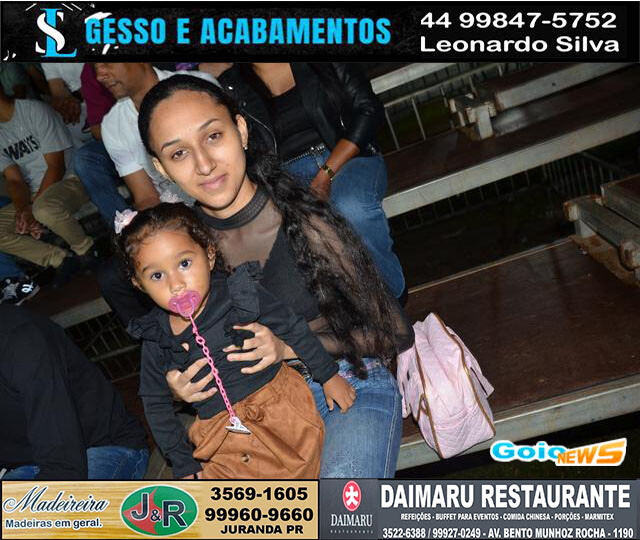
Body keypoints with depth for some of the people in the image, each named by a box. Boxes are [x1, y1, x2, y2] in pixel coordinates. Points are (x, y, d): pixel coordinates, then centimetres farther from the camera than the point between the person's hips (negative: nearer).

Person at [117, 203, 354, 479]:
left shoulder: (241, 295, -14)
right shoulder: (154, 340, -5)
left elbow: (293, 329, -1)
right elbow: (156, 404, 7)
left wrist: (329, 376, 8)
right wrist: (184, 464, 9)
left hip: (285, 417, -2)